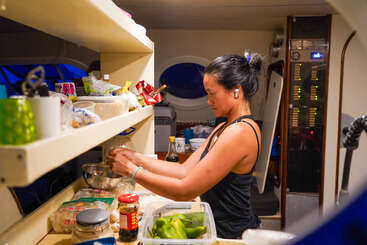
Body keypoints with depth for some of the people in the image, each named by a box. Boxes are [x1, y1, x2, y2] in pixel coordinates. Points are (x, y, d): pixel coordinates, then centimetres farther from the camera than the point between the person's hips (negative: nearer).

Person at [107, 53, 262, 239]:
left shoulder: (240, 132, -23)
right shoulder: (223, 128, 7)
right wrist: (136, 158, -3)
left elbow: (184, 192, -23)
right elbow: (185, 170, 1)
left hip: (231, 233, -7)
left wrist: (132, 170, -15)